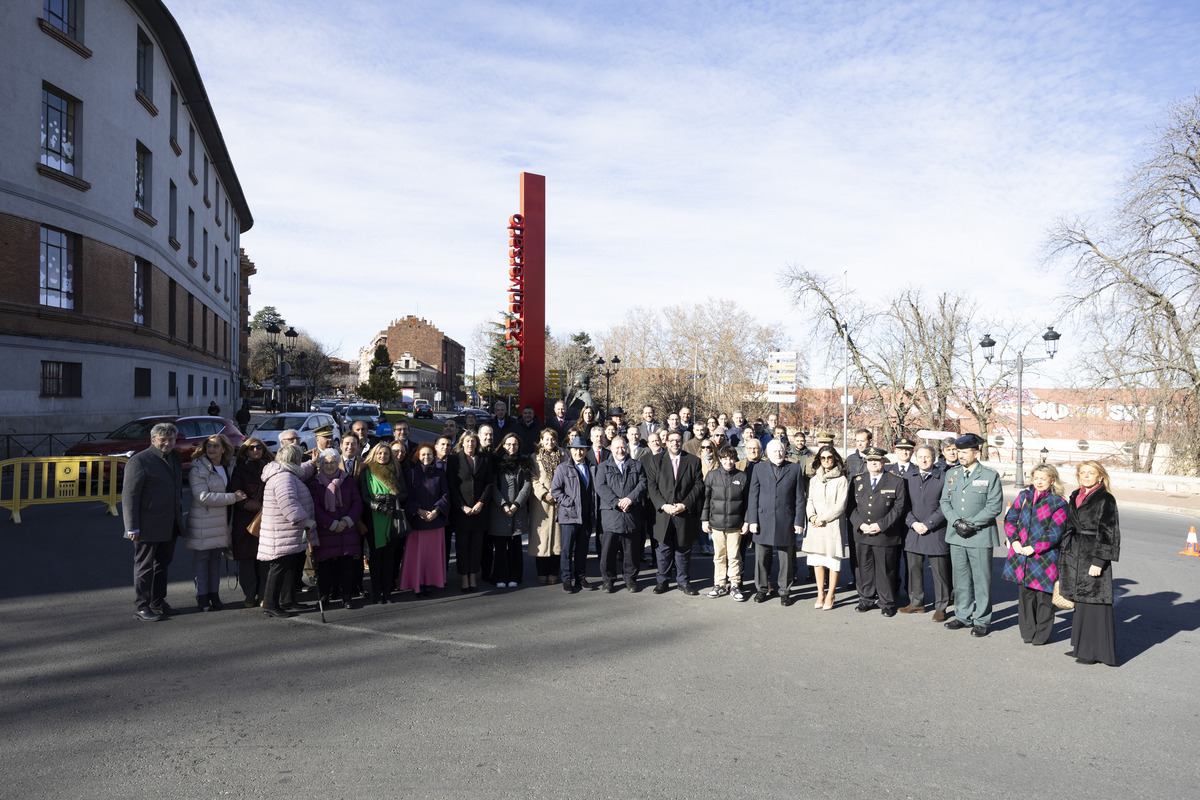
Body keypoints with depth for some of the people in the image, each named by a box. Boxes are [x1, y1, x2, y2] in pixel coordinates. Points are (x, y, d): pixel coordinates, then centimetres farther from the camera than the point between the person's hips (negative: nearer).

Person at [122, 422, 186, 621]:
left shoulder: (175, 459, 11)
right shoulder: (139, 461, -12)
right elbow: (129, 496, -14)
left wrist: (179, 517, 16)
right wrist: (132, 527, -18)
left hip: (170, 526, 7)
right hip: (149, 526, -7)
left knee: (162, 563, 16)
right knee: (144, 566, 3)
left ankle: (158, 602, 28)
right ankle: (141, 606, 13)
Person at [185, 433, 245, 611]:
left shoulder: (227, 468, 11)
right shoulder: (198, 470, -12)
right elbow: (203, 497, -21)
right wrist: (233, 497, -19)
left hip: (220, 522, 6)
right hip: (202, 523, -6)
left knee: (216, 558, 12)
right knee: (201, 558, 1)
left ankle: (214, 594, 19)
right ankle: (202, 597, 10)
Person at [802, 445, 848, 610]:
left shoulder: (841, 480, -2)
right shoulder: (814, 479, 13)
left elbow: (840, 506, -7)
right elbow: (810, 500, 13)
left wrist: (822, 518, -10)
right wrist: (812, 516, -5)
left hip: (832, 524, -4)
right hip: (815, 524, 4)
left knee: (833, 559, -3)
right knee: (817, 559, 7)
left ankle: (830, 596, 6)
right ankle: (820, 594, 16)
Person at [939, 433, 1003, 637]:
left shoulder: (990, 475, -4)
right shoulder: (952, 473, 10)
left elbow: (994, 506, -9)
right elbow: (945, 502, 8)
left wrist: (971, 524, -15)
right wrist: (956, 522, -8)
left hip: (980, 536, -4)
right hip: (956, 536, 5)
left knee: (982, 580, 2)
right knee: (960, 579, 12)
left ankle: (981, 621, 13)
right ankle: (963, 617, 24)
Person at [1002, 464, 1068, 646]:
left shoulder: (1058, 503, -5)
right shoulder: (1024, 496, 8)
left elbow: (1055, 533, -10)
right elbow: (1010, 518, 8)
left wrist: (1034, 548, -15)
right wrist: (1014, 541, -6)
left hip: (1044, 557, -4)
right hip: (1021, 554, 4)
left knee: (1044, 595, 3)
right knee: (1024, 593, 11)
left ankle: (1042, 634, 18)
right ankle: (1028, 632, 24)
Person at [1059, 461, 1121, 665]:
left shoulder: (1106, 499, -9)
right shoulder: (1075, 497, 12)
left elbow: (1107, 533, -13)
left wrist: (1098, 561, -18)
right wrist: (1064, 558, 18)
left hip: (1094, 556, -7)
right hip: (1075, 556, 7)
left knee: (1094, 603, -3)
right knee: (1080, 602, 13)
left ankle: (1095, 651, 6)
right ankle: (1082, 646, 23)